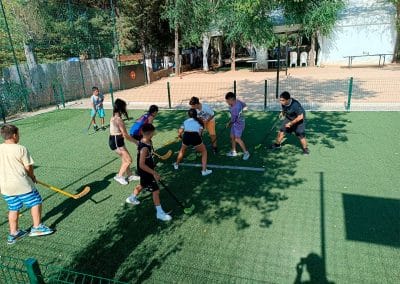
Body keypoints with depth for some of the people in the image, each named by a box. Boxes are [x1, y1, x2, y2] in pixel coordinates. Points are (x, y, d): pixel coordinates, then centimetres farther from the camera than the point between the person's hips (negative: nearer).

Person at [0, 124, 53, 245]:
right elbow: (28, 167, -9)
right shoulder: (21, 149, -12)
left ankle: (13, 233, 25)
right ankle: (37, 227, 14)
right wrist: (32, 177, 9)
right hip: (21, 184, -6)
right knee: (36, 202, 10)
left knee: (13, 208, 18)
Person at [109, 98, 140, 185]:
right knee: (128, 160, 0)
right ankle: (119, 176, 12)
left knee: (125, 159, 19)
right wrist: (136, 142, -11)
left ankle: (130, 175, 31)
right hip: (116, 142, -10)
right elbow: (126, 135, -21)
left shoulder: (114, 117, 7)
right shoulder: (119, 119, -23)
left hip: (115, 140, 10)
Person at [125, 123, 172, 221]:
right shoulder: (144, 148, -33)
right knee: (156, 191, -1)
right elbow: (141, 165, -32)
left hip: (148, 171, 10)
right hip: (146, 172, -10)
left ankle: (131, 198, 57)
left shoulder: (148, 142, -6)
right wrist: (154, 173, -28)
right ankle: (159, 213, 13)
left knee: (142, 185, 32)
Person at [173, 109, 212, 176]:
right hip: (195, 137, -2)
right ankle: (204, 170, 15)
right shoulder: (199, 121, 22)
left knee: (182, 150, 34)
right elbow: (199, 133, 10)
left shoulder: (185, 121, 25)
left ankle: (176, 164, 51)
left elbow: (179, 134, 21)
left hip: (186, 137, 2)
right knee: (204, 152, 22)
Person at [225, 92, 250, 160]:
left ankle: (246, 152, 4)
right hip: (235, 123, 10)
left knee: (237, 139, -10)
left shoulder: (235, 107, -31)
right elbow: (244, 105, 17)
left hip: (239, 123, -10)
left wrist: (229, 124, -2)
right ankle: (233, 152, 27)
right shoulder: (237, 101, -4)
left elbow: (233, 119, -22)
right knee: (232, 137, 13)